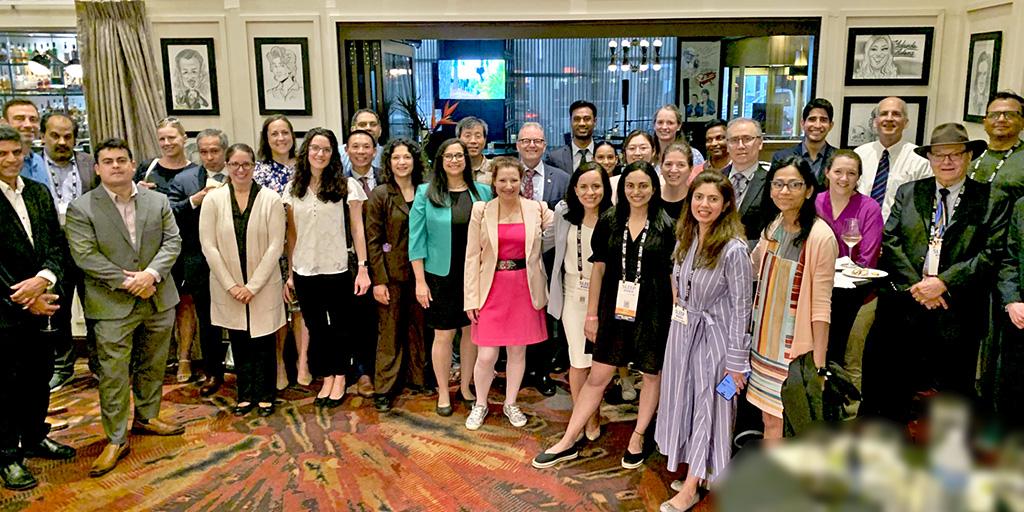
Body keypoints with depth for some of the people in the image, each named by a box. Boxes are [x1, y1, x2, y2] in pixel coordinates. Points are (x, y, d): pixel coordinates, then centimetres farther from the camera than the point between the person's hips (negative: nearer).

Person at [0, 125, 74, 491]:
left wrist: (43, 278, -13)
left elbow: (57, 243, 5)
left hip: (40, 304, 5)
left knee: (40, 377, 16)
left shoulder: (39, 192, 7)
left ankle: (35, 438, 34)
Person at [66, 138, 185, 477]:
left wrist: (151, 274, -15)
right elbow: (85, 256, -10)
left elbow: (172, 241, 1)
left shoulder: (158, 201, 6)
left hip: (159, 299, 4)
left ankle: (147, 417, 35)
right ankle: (116, 440, 11)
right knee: (112, 375, 0)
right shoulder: (81, 208, -4)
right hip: (112, 305, -3)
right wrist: (126, 282, -17)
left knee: (153, 366, 16)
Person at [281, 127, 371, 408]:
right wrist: (289, 274, 5)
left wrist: (362, 268, -9)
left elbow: (357, 229, -5)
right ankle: (326, 379, 27)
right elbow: (291, 235, 6)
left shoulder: (346, 185, -4)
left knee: (339, 327, 10)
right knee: (316, 329, 12)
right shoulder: (293, 188, 5)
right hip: (305, 272, 3)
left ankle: (340, 379, 27)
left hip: (338, 270, -3)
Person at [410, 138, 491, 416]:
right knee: (444, 334, 4)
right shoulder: (426, 193, -3)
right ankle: (443, 393, 21)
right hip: (441, 275, -2)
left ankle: (466, 386, 28)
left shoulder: (482, 192, 3)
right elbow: (416, 239, -4)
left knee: (472, 331, 10)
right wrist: (420, 281, -7)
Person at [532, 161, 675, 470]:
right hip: (616, 308, 1)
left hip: (653, 311, -1)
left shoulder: (666, 226, -4)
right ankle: (568, 443, 18)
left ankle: (638, 438, 33)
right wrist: (592, 314, 4)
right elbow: (599, 269, 4)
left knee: (652, 375, 12)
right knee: (597, 377, 7)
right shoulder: (609, 221, 1)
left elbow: (674, 274, -2)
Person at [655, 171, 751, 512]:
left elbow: (740, 306, -16)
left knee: (708, 405, 5)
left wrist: (736, 359, -14)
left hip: (714, 334, -7)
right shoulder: (686, 237, 1)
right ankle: (695, 469, 33)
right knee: (683, 400, 15)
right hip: (683, 329, 7)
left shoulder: (733, 249, -20)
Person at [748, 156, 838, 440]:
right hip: (766, 341, 6)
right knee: (770, 420, 16)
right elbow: (753, 270, 16)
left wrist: (818, 365, -14)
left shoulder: (821, 237, -16)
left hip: (797, 347, -6)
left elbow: (821, 305, -16)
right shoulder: (772, 227, 4)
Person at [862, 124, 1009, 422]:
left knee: (954, 391, 10)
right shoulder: (908, 193, 10)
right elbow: (889, 241, 2)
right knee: (892, 389, 9)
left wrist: (944, 282, -16)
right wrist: (915, 284, -11)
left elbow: (992, 253, -7)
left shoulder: (991, 200, 2)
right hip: (904, 307, 2)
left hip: (958, 314, -2)